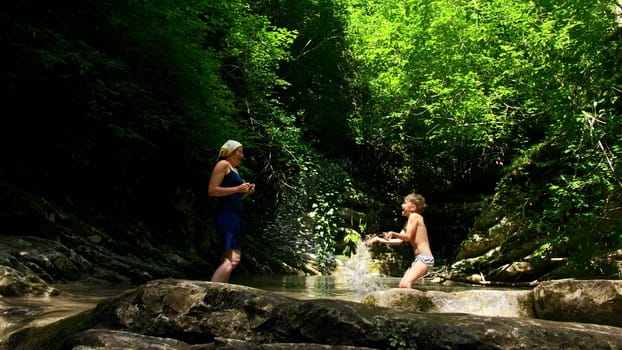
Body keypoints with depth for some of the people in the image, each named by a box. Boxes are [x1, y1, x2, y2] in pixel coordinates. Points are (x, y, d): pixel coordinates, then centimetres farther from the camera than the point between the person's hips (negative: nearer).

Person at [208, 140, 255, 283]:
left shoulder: (234, 169, 25)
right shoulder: (223, 164, -1)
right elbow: (211, 190, -12)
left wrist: (246, 192, 13)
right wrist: (237, 189, -14)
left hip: (235, 216, 10)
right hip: (226, 215, -10)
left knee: (230, 260, 7)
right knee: (232, 259, -22)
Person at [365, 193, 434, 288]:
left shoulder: (414, 216, -8)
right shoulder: (408, 223, 20)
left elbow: (407, 237, -16)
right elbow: (399, 240, 15)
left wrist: (393, 233, -30)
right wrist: (380, 240, 13)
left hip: (425, 258, -11)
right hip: (419, 259, 11)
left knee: (406, 284, -25)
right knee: (402, 285, 8)